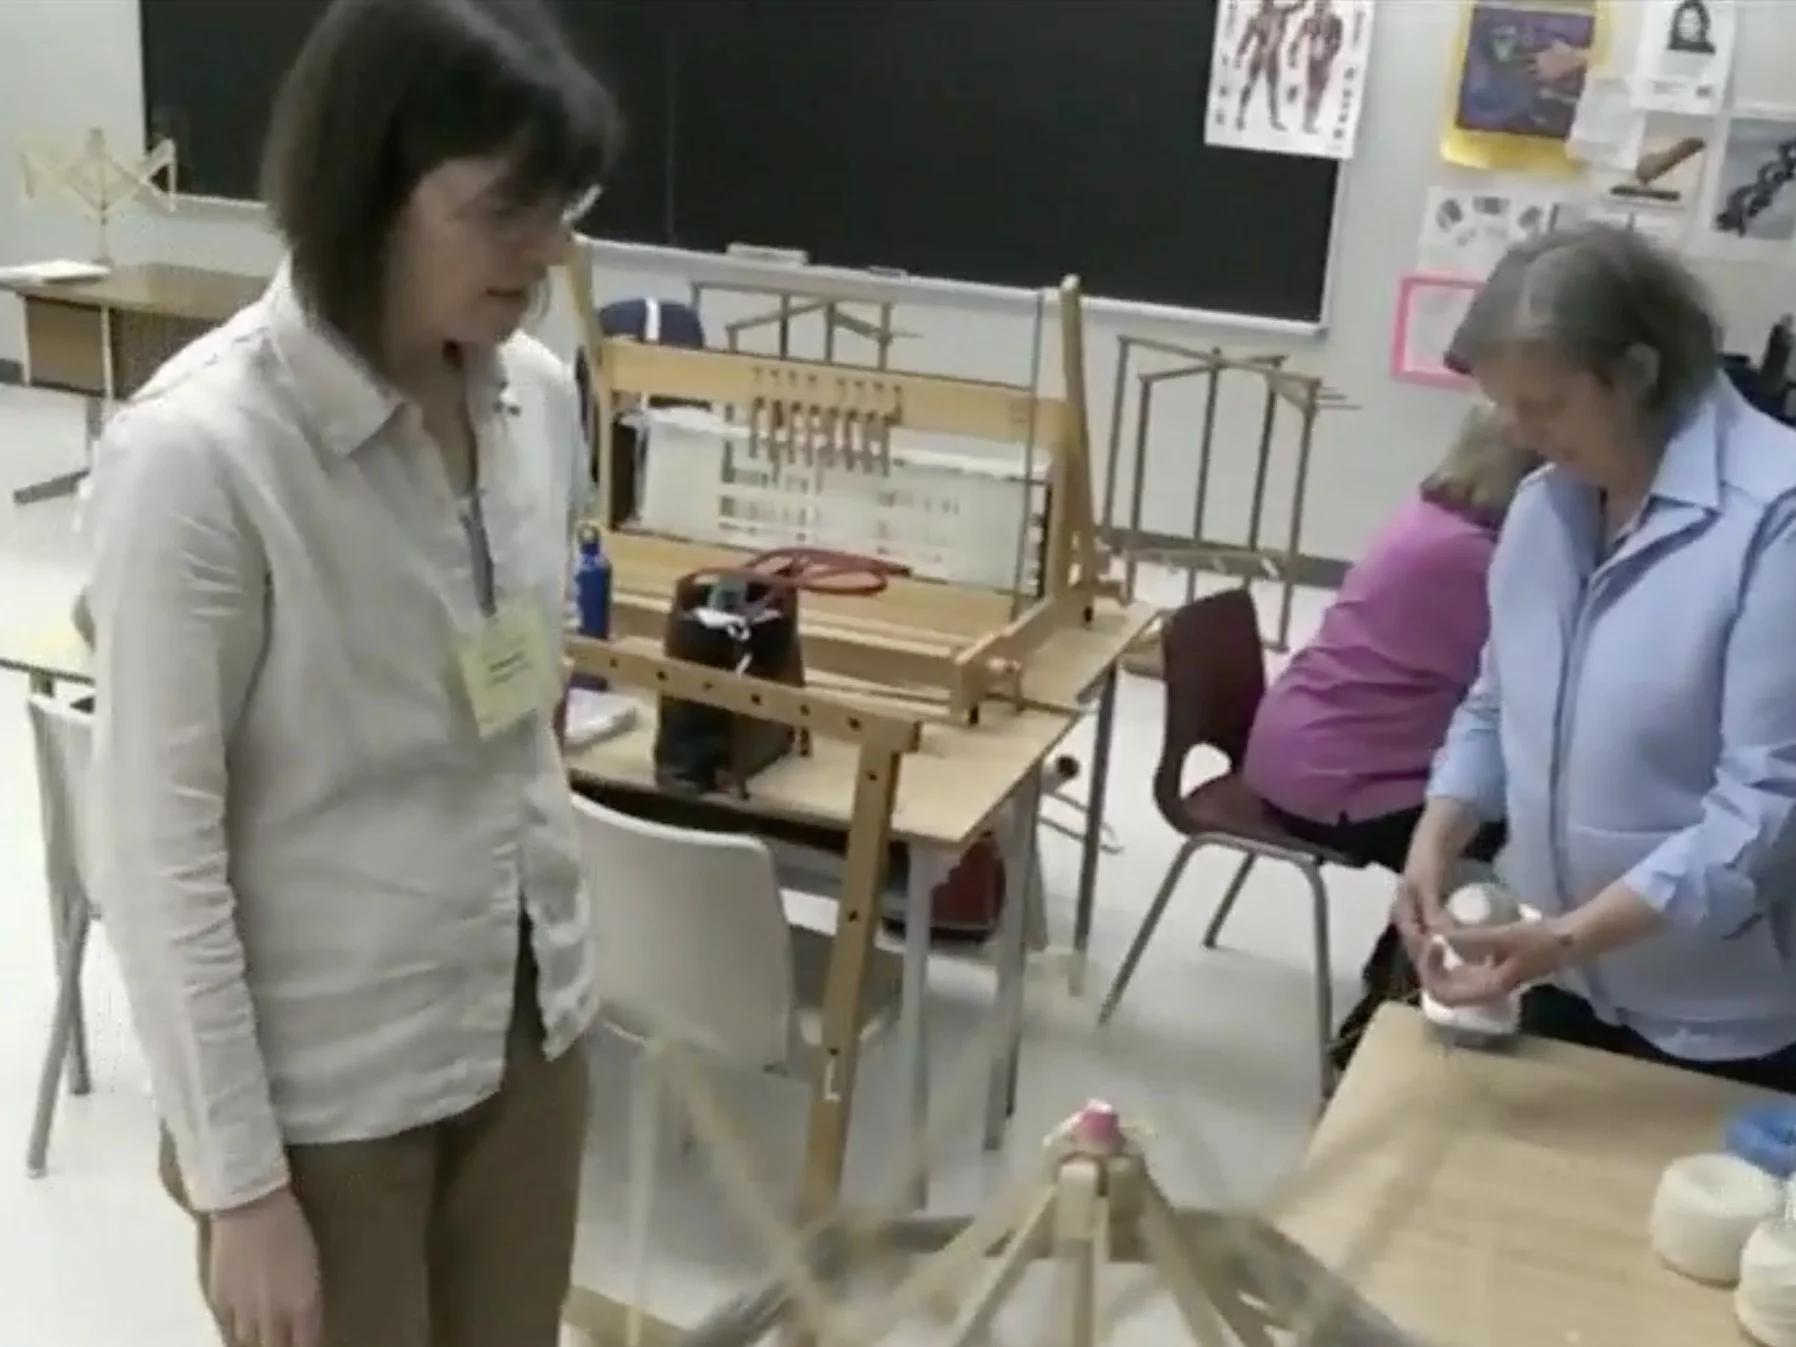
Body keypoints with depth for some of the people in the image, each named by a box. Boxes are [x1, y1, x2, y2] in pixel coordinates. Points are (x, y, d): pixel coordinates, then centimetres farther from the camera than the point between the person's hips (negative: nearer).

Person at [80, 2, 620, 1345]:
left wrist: (556, 963, 16)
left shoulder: (536, 395, -3)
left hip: (526, 1023, 6)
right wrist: (237, 1178, -14)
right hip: (326, 1079, -6)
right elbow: (159, 844, -18)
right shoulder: (198, 451, -23)